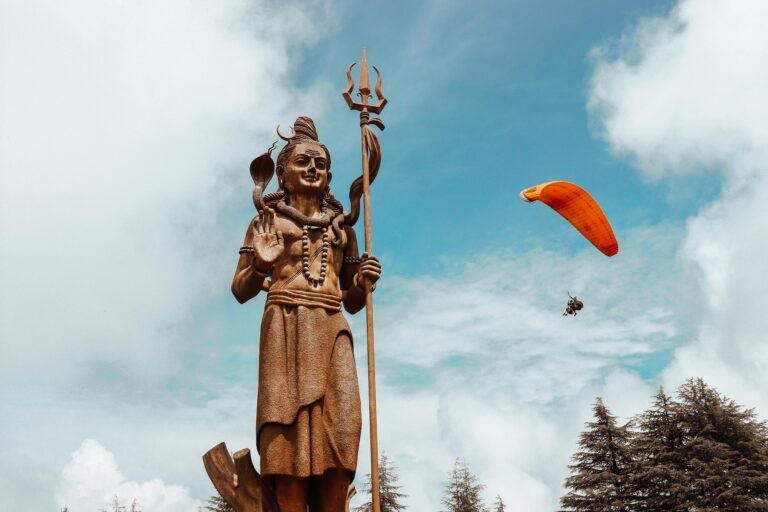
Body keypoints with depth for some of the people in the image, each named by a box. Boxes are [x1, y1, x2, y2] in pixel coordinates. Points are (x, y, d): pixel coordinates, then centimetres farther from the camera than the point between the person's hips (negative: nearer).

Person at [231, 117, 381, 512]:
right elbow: (240, 290, 9)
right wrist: (261, 265, -11)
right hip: (286, 330, -3)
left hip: (332, 333, 3)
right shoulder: (267, 221, 13)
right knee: (290, 438, -14)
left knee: (337, 438, -11)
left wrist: (363, 283, 0)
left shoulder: (341, 227, 21)